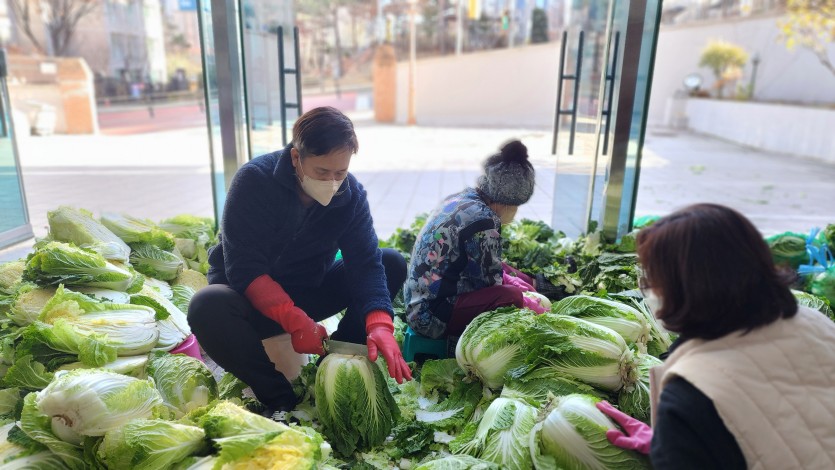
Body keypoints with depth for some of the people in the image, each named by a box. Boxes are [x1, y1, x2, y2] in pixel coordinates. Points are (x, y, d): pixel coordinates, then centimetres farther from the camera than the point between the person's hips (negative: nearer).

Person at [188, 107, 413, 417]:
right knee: (208, 307, -37)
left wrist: (379, 323, -37)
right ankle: (279, 398, -18)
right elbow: (244, 269, -26)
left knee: (394, 265, -13)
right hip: (255, 298, -3)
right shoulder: (254, 181, -21)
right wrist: (294, 320, -38)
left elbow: (366, 261, -19)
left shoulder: (351, 193, -11)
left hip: (310, 292, 3)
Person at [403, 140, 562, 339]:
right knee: (511, 297, -26)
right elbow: (491, 282, -15)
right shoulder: (483, 220, -24)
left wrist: (511, 278, 12)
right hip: (431, 314, -10)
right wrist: (531, 307, -1)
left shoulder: (462, 198, 3)